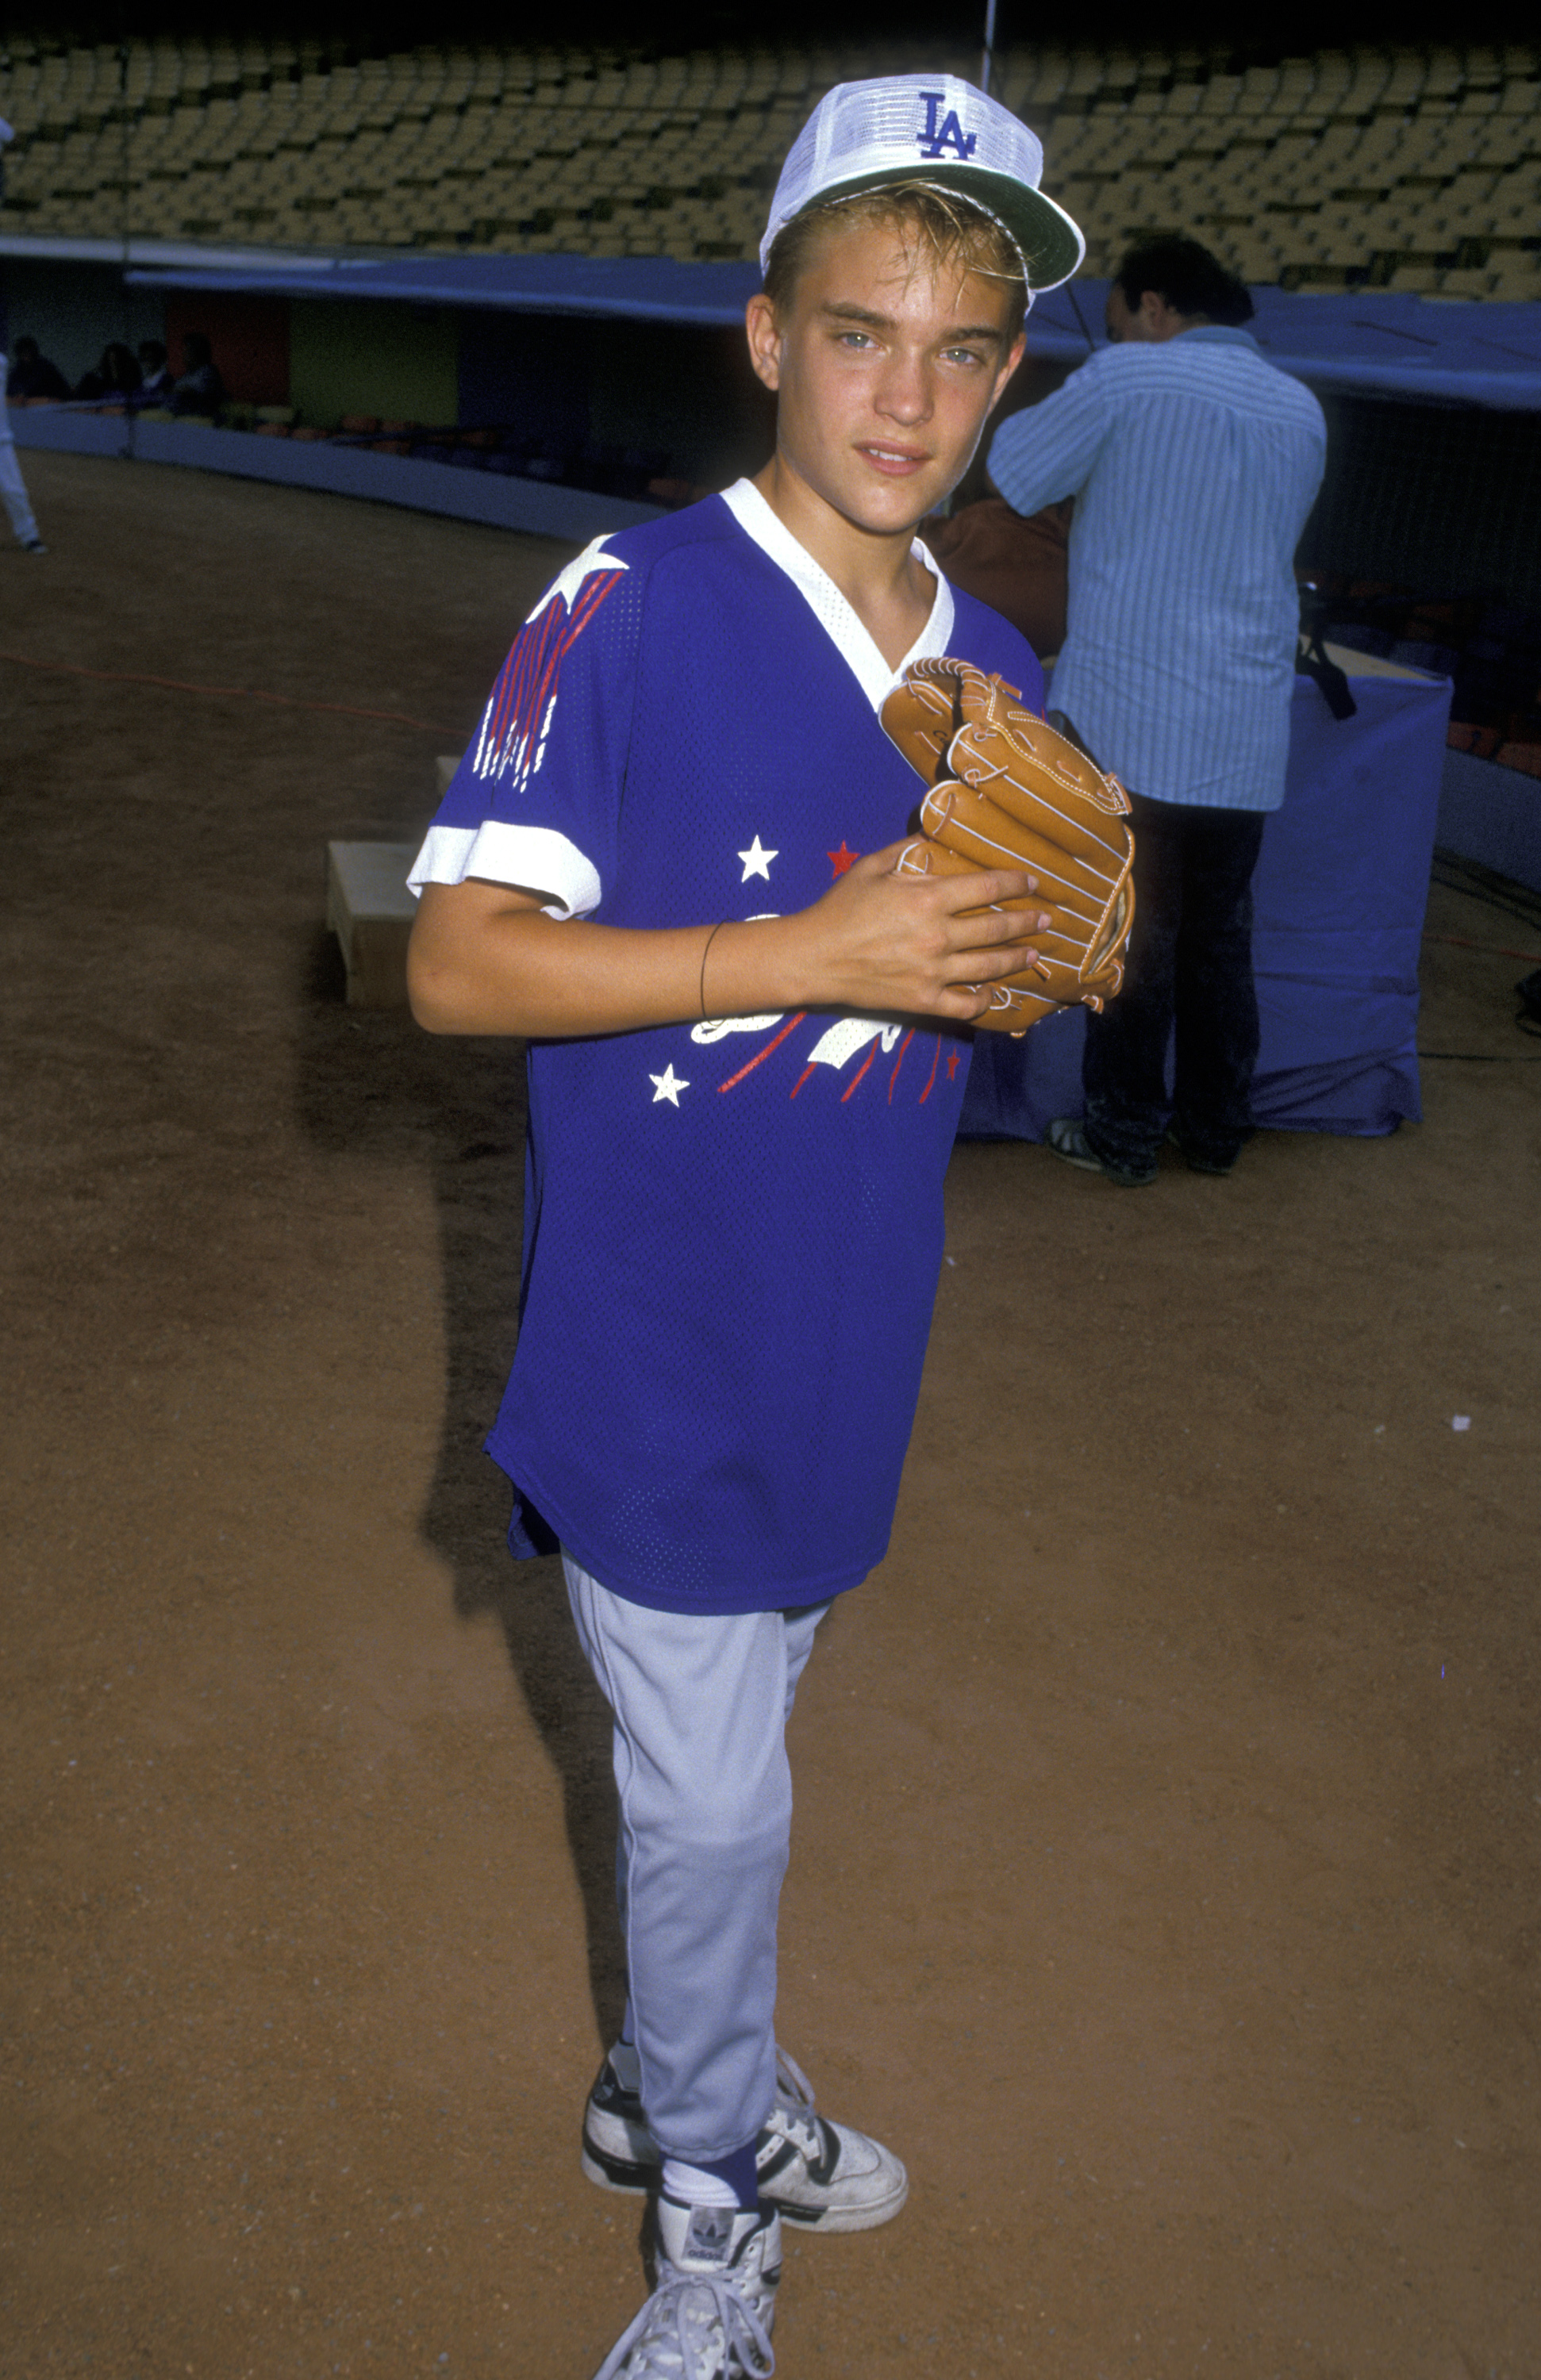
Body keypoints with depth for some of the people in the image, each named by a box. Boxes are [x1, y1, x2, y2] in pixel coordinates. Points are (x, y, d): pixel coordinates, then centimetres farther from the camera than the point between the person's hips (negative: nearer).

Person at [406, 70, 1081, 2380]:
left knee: (721, 1766, 23)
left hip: (842, 1339, 6)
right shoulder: (629, 612, -16)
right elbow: (456, 962, -20)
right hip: (660, 1347, -5)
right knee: (711, 1798, 7)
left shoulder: (992, 671, 4)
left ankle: (671, 2084, 47)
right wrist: (812, 952, -26)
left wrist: (1034, 966, -9)